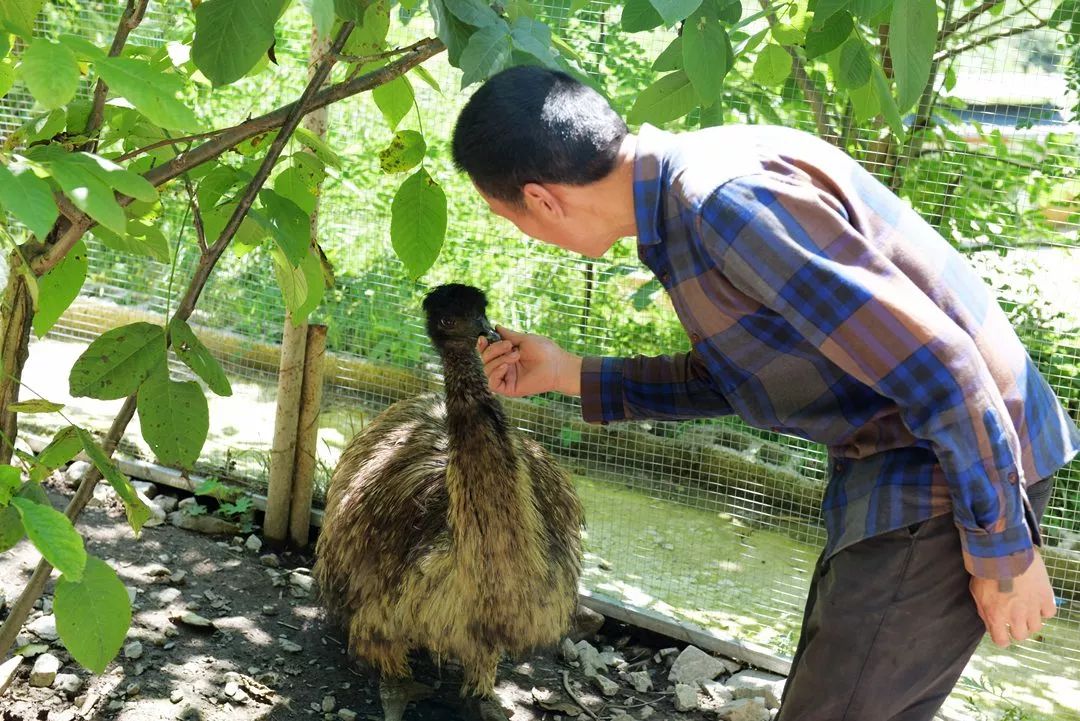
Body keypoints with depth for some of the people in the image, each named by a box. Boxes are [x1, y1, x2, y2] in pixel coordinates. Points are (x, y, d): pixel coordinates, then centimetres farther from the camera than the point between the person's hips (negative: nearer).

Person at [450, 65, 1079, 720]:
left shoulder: (729, 202, -27)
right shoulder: (686, 195, 4)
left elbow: (939, 371, -25)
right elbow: (724, 379, 17)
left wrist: (1005, 553, -16)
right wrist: (570, 374, 13)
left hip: (969, 463, -10)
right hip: (894, 471, 10)